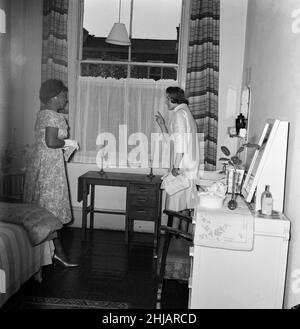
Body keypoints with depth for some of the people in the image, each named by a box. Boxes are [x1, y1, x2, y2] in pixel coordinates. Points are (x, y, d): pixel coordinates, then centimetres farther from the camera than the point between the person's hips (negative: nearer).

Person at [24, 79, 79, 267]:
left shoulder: (43, 114, 14)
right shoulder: (53, 116, -16)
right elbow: (51, 142, -26)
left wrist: (63, 146, 13)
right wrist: (68, 142, -11)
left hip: (40, 165, 10)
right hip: (49, 167, -10)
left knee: (41, 209, 13)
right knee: (52, 209, -5)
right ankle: (58, 252, 3)